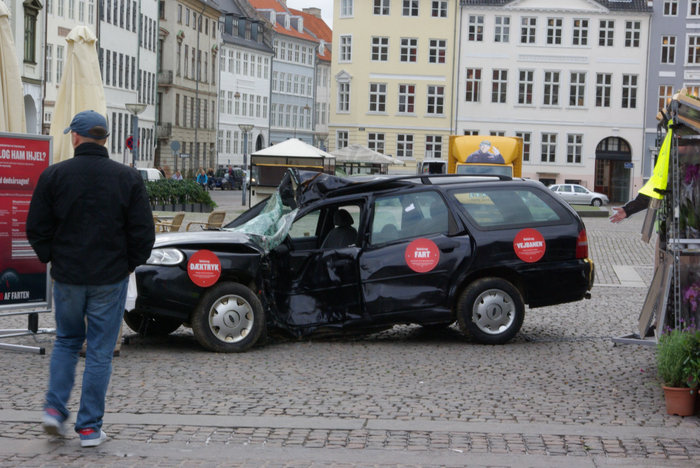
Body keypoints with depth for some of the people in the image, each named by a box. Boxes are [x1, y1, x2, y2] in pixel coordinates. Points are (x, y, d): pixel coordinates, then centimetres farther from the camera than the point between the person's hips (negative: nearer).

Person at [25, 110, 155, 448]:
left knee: (66, 341, 21)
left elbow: (36, 230, -2)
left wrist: (53, 259, 13)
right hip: (110, 279, -1)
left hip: (67, 277, 1)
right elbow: (143, 233, -5)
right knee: (100, 351, 5)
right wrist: (129, 264, 10)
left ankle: (55, 408, 8)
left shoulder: (54, 176, -4)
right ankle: (89, 428, 5)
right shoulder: (127, 178, -5)